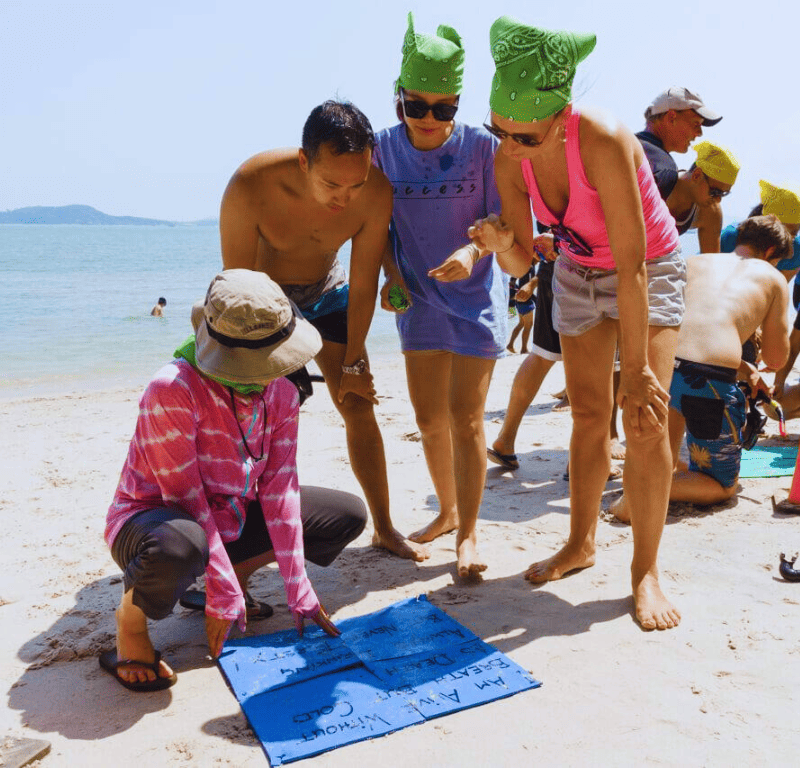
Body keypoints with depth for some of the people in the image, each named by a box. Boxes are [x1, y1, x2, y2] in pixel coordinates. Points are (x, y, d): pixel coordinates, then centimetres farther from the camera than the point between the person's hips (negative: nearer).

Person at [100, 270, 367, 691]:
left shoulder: (282, 393, -10)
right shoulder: (172, 389, -30)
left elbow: (279, 490, -10)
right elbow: (186, 497, -27)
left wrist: (299, 591, -12)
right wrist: (223, 597, -24)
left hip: (232, 517, 7)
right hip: (154, 518, -6)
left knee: (349, 514, -1)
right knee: (179, 547, -44)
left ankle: (237, 571, 12)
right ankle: (131, 616, -9)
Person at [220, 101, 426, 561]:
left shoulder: (376, 193, -29)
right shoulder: (250, 186, -36)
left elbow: (363, 286, -16)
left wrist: (352, 362, -8)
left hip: (326, 294, 2)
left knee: (360, 406, -1)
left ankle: (385, 528, 13)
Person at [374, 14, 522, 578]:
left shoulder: (482, 146, -12)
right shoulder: (385, 148, -3)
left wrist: (472, 251, -29)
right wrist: (391, 273, -9)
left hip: (476, 297, -4)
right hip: (419, 298, 4)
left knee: (465, 416, -5)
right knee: (429, 417, 10)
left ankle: (469, 533, 11)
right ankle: (448, 511, 33)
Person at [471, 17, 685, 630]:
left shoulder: (604, 142, -35)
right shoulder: (509, 161, -17)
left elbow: (631, 264, -33)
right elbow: (525, 256, -7)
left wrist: (637, 368, -31)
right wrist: (500, 241, -31)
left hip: (650, 269, -4)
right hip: (578, 271, 5)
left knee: (646, 416, -15)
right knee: (589, 413, 6)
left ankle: (646, 570, -1)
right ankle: (582, 543, 22)